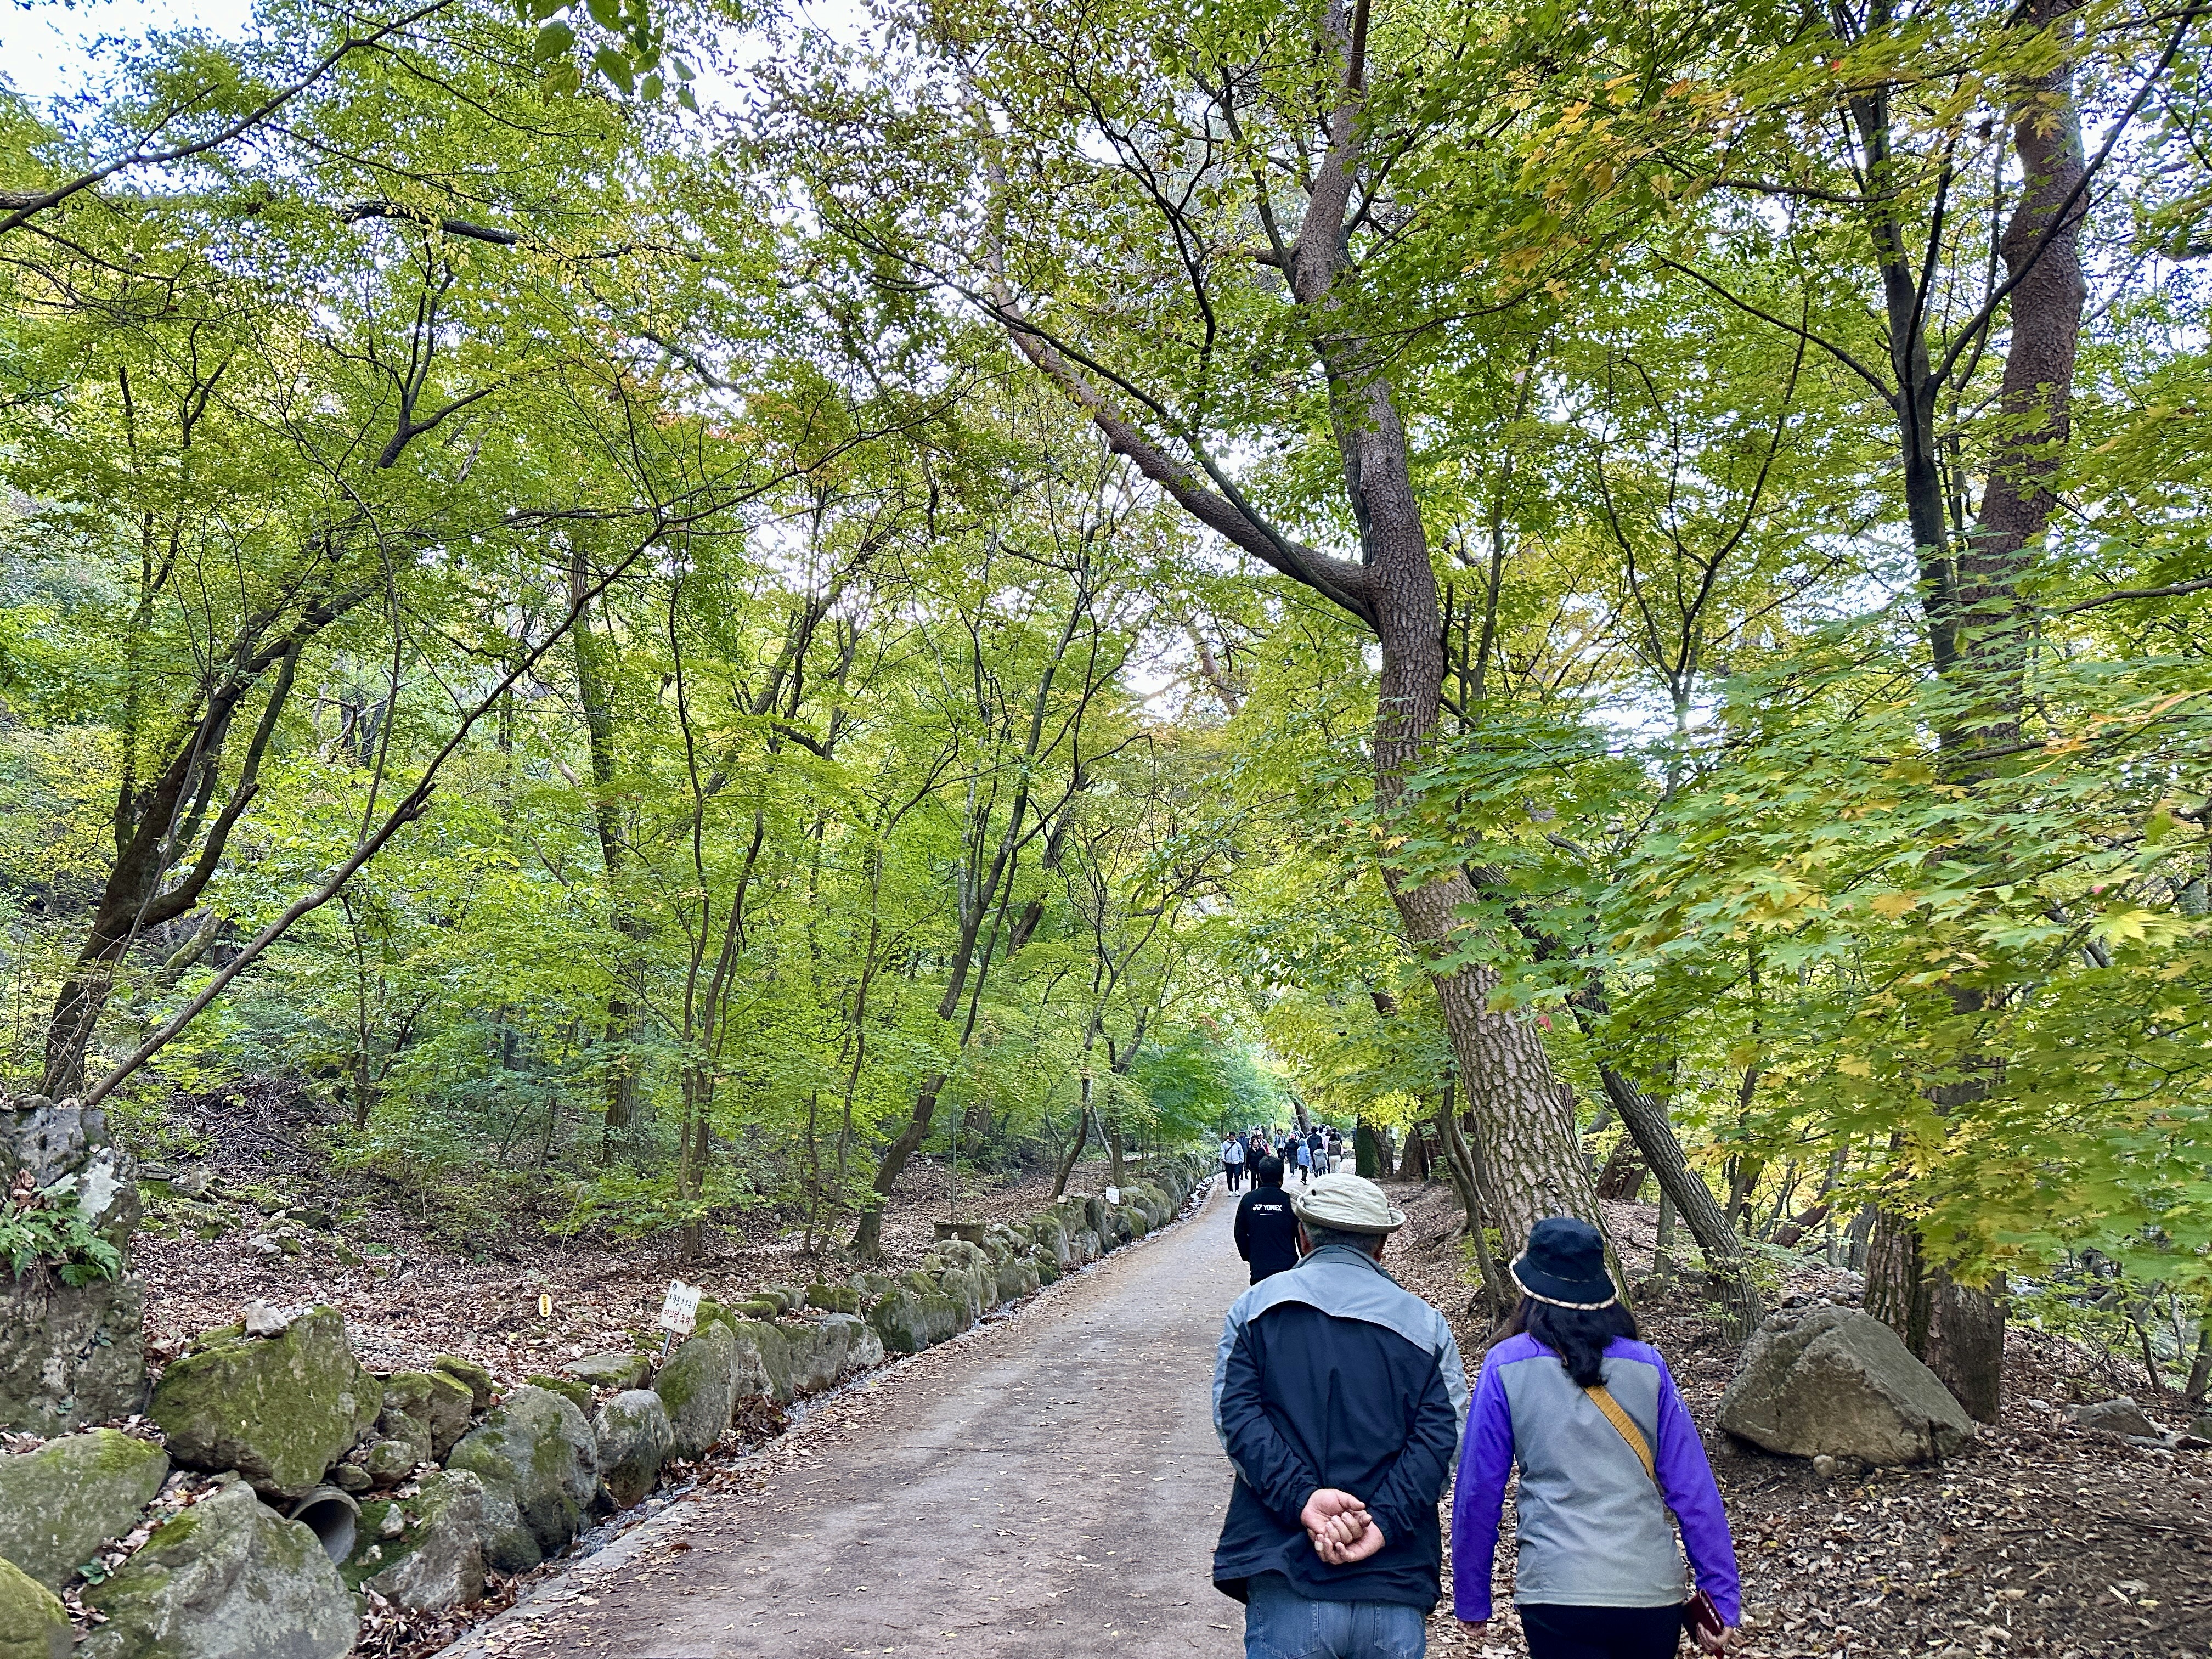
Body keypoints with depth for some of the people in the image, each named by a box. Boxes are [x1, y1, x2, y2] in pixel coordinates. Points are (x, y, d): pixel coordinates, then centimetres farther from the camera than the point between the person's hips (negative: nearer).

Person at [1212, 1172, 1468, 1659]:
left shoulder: (1256, 1306, 6)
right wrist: (1381, 1523, -13)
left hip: (1285, 1586, -1)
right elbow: (1441, 1437, -5)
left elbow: (1235, 1416, -7)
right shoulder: (1426, 1324, 8)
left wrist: (1303, 1498, -15)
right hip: (1395, 1591, 1)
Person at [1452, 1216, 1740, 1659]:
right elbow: (1693, 1490, 3)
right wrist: (1723, 1597, 10)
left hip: (1559, 1594, -4)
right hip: (1655, 1595, 4)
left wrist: (1471, 1600, 9)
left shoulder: (1506, 1366, -2)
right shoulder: (1646, 1365, 3)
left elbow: (1478, 1491, 0)